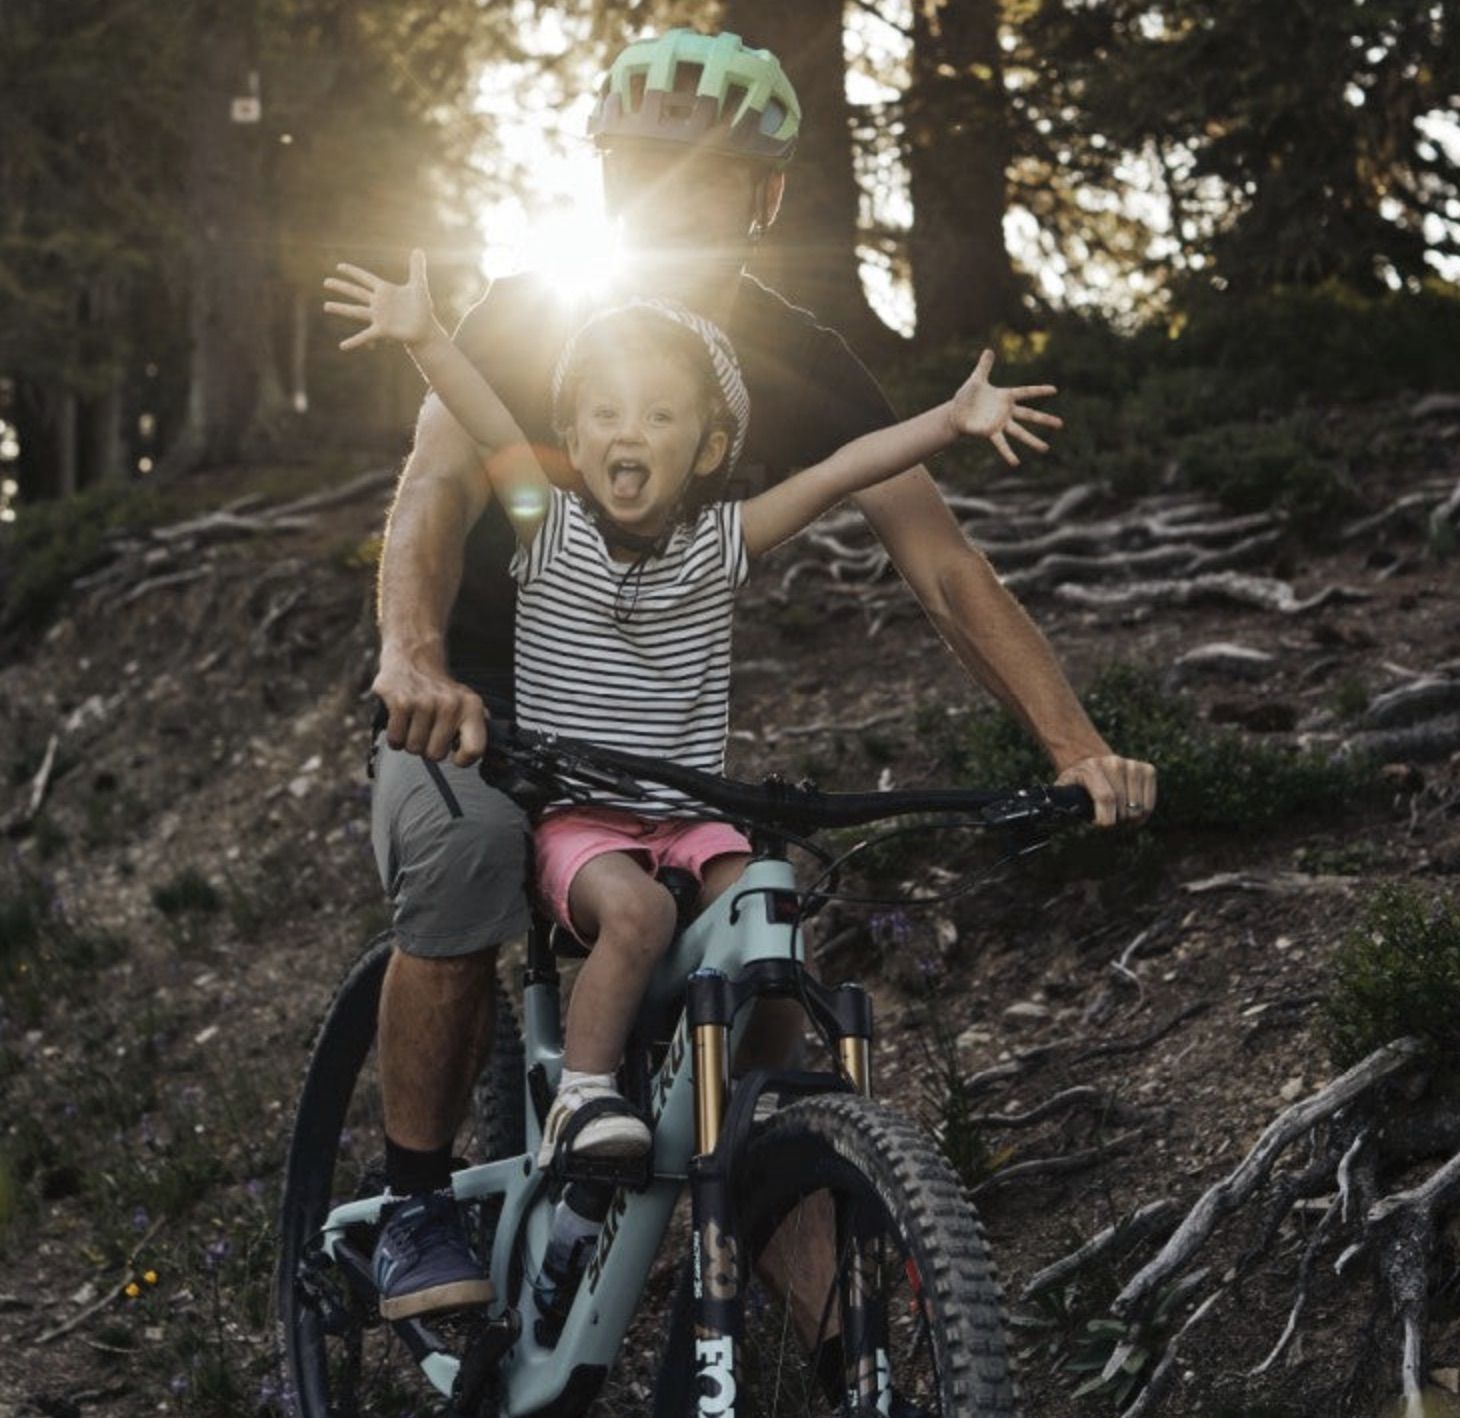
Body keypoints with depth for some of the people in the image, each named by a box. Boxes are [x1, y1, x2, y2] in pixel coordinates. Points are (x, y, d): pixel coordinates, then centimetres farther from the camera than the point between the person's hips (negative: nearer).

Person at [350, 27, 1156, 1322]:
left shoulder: (799, 367, -12)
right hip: (479, 698, -2)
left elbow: (944, 566, -19)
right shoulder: (526, 322, -17)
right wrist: (415, 661, -55)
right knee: (460, 876, -25)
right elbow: (434, 493, -33)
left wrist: (1078, 746, -33)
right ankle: (420, 1211, -7)